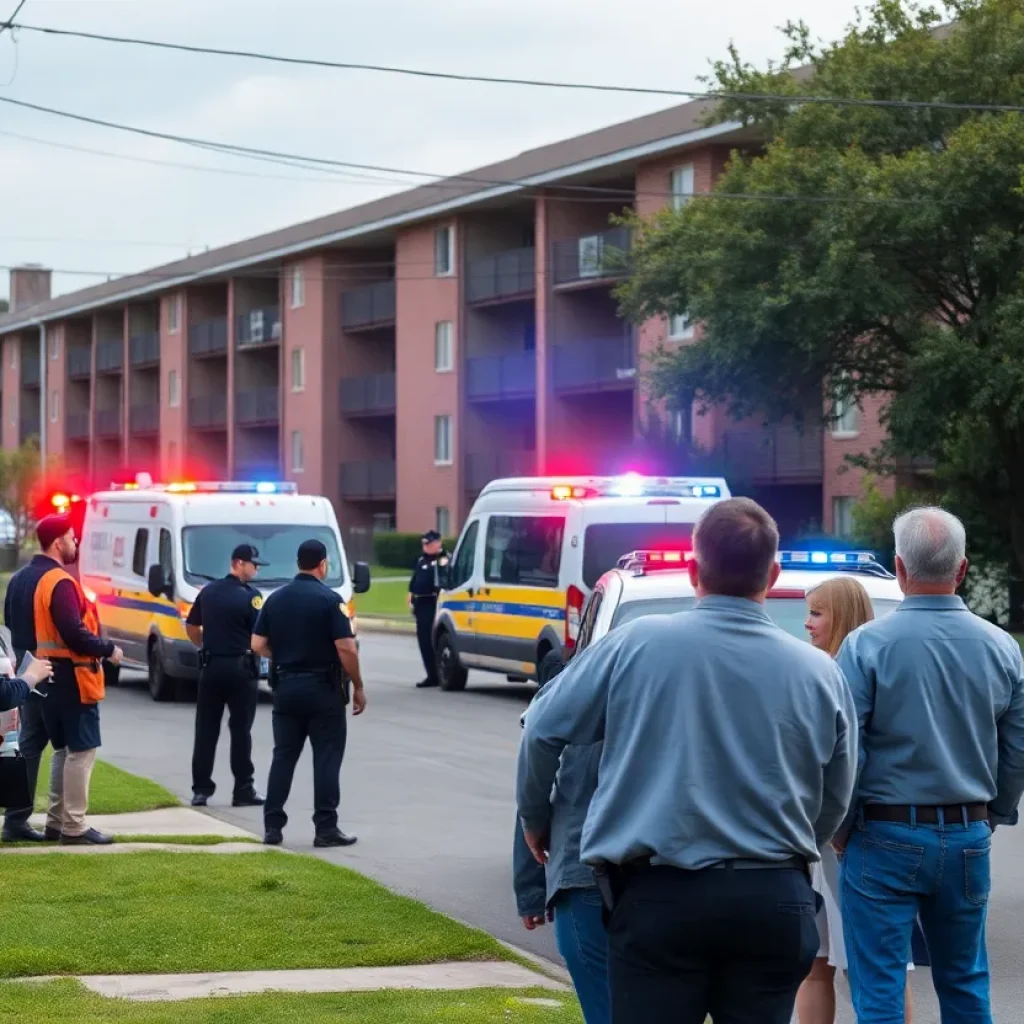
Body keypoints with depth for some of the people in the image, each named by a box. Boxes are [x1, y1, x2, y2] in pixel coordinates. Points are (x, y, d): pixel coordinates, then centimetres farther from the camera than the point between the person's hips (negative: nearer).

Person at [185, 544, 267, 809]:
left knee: (206, 730, 7)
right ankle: (243, 790, 3)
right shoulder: (250, 596, -11)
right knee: (241, 730, 1)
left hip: (211, 667, 5)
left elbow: (191, 627, 15)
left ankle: (201, 789, 8)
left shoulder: (208, 591, 8)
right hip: (240, 668, -5)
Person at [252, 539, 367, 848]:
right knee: (327, 759, 1)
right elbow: (346, 649, -16)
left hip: (286, 687, 5)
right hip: (323, 689, -5)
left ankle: (273, 827, 8)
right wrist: (358, 686, -6)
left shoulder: (276, 599, 5)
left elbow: (258, 645, 4)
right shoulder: (329, 600, -11)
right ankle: (326, 829, 0)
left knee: (283, 757, 9)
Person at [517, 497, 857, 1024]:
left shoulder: (636, 643, -4)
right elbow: (834, 804, 11)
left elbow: (545, 729, 6)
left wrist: (535, 818, 23)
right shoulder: (819, 672, 2)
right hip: (774, 901, 2)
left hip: (660, 897, -2)